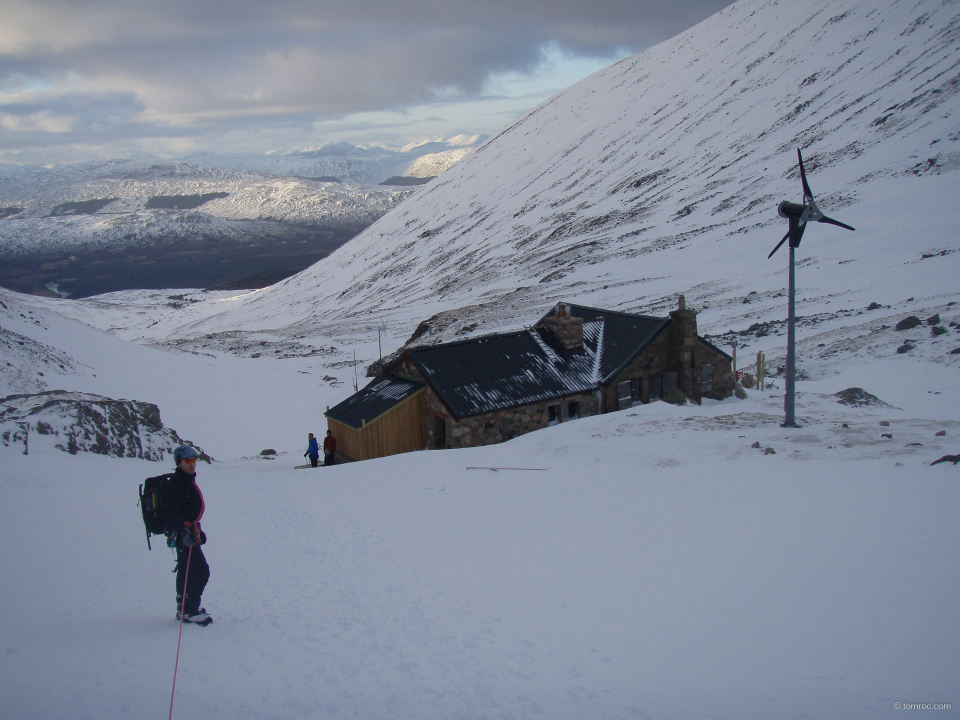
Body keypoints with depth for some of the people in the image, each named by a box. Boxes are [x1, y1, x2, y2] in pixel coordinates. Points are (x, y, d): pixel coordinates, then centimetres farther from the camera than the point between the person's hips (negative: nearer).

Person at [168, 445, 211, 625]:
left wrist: (197, 529, 31)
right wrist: (183, 531, -35)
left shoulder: (188, 480, 14)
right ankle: (189, 611, -7)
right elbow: (172, 513, -25)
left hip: (187, 531, 10)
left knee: (186, 572, 17)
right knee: (201, 571, -11)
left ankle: (184, 609, 27)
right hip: (183, 533, -10)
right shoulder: (178, 483, -16)